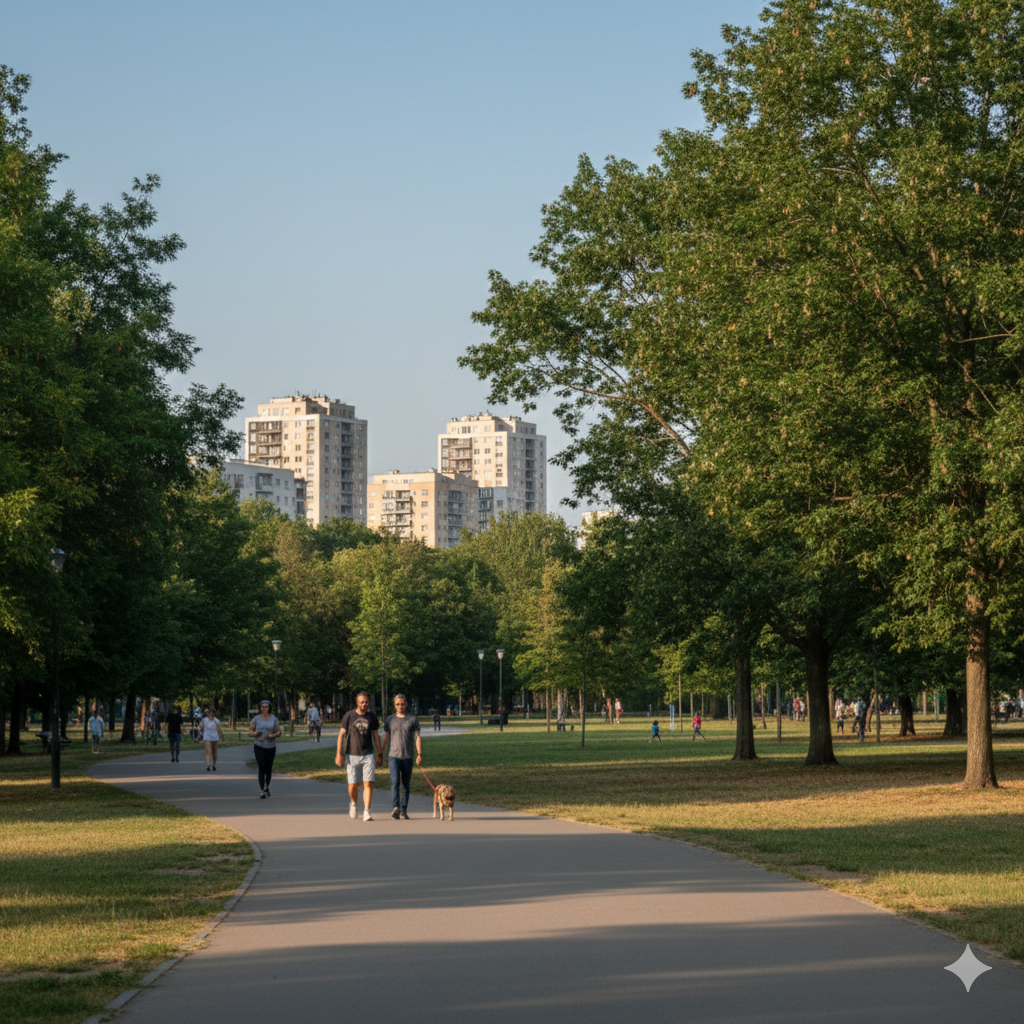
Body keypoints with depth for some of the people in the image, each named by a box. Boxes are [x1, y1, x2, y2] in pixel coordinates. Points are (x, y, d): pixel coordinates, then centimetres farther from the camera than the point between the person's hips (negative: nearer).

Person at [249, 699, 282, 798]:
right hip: (259, 746, -2)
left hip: (271, 746, 2)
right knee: (261, 767, -12)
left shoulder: (274, 718, 2)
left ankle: (267, 788, 33)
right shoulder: (256, 719, 1)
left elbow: (279, 732, 4)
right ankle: (262, 791, -15)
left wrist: (273, 735, -18)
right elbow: (250, 732, 4)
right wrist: (255, 733, -18)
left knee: (269, 768, 11)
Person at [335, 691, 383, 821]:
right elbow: (341, 734, 1)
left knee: (368, 784, -10)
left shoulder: (372, 717, 7)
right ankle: (353, 803, 30)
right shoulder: (349, 716, 0)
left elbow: (376, 736, 15)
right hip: (352, 755, -1)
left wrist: (380, 754, 14)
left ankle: (366, 812, -8)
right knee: (353, 785, -1)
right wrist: (338, 754, -6)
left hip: (368, 756, 1)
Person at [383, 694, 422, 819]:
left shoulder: (413, 719, 8)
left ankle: (404, 810, 14)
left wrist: (419, 754, -8)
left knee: (406, 785, 5)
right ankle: (395, 808, -28)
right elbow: (386, 738, 15)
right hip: (393, 756, -1)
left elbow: (417, 738, 3)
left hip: (408, 757, 1)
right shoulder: (390, 719, 10)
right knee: (395, 781, -17)